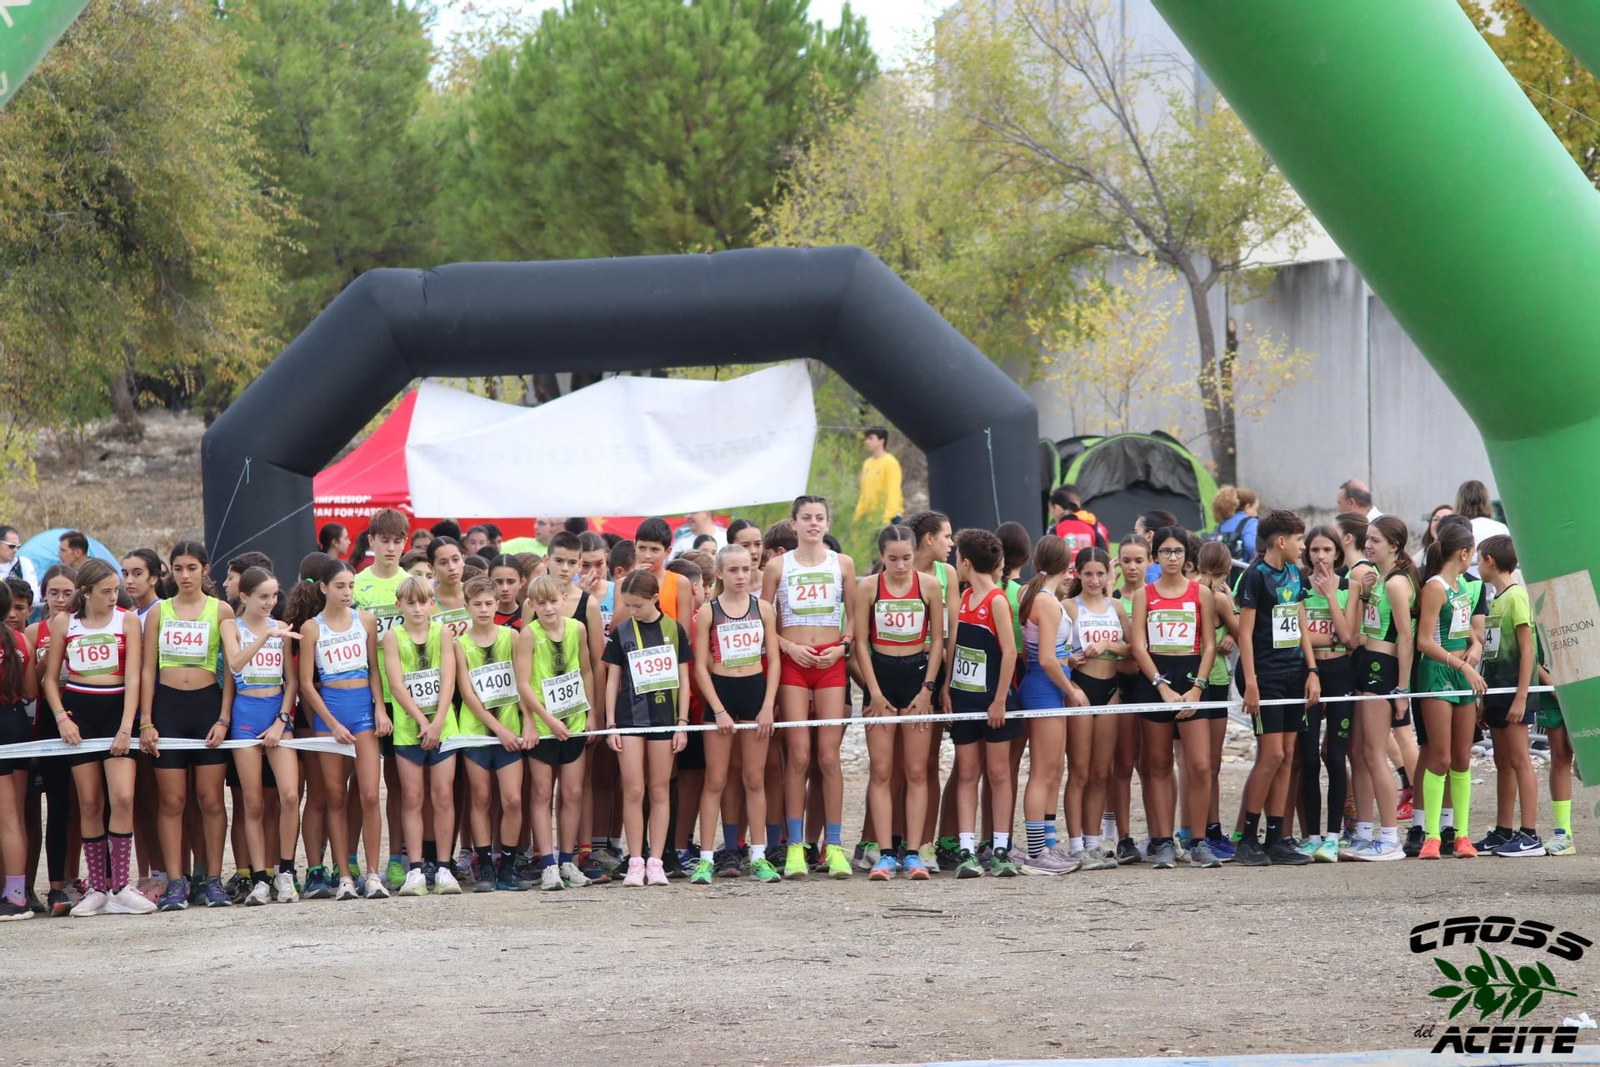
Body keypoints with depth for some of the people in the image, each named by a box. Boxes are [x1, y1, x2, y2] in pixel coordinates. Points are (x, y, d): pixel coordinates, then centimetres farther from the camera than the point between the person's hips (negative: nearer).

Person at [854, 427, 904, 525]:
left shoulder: (890, 463, -8)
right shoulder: (867, 463, 14)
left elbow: (893, 492, -14)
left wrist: (887, 518, -22)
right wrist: (858, 516, 13)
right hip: (871, 519, 7)